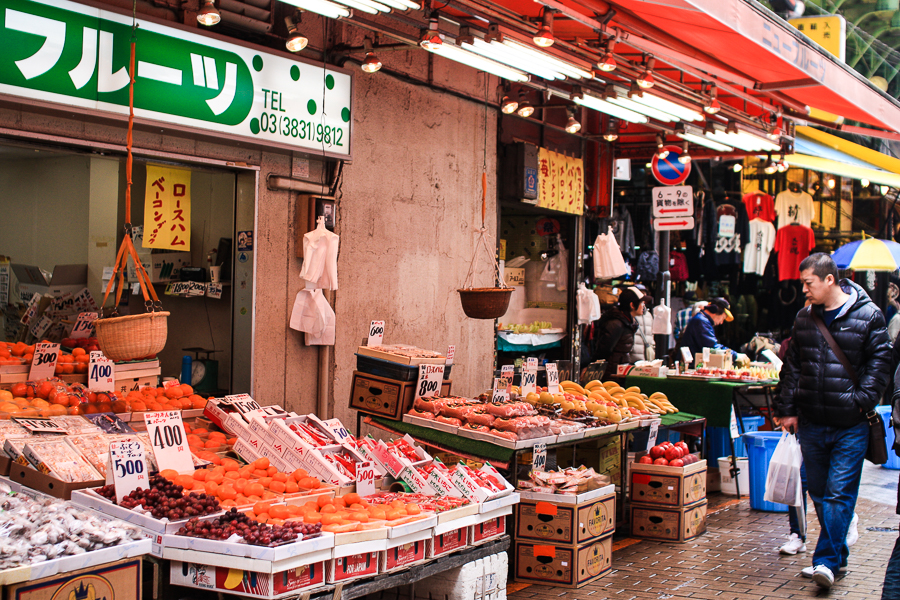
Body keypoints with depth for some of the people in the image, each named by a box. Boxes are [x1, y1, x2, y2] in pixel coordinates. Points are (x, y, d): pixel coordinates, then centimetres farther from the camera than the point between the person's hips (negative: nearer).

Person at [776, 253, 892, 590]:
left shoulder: (868, 315, -4)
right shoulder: (804, 318, 10)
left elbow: (879, 362, -3)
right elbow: (792, 367, 14)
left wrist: (861, 401, -13)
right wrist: (787, 408, 8)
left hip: (850, 426, -5)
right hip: (811, 424, 5)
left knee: (839, 494, -7)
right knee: (819, 493, 11)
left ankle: (827, 560, -5)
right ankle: (839, 554, 25)